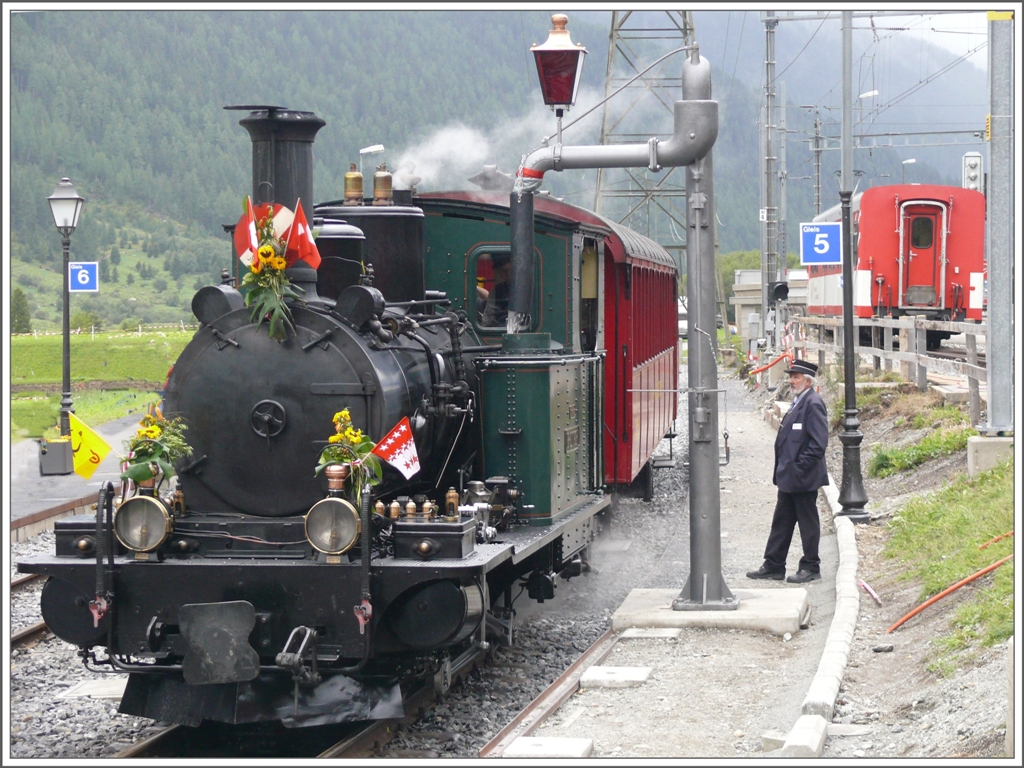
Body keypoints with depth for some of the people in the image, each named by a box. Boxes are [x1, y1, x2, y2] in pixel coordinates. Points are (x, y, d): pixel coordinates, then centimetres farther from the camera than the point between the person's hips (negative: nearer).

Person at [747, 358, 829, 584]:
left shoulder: (813, 404, -16)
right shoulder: (798, 402, 15)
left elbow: (818, 443, -22)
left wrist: (801, 467, -21)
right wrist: (783, 468, 16)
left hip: (803, 478, -10)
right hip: (789, 477, 10)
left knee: (808, 522, 1)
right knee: (781, 521, 13)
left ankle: (811, 567, 11)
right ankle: (773, 566, 19)